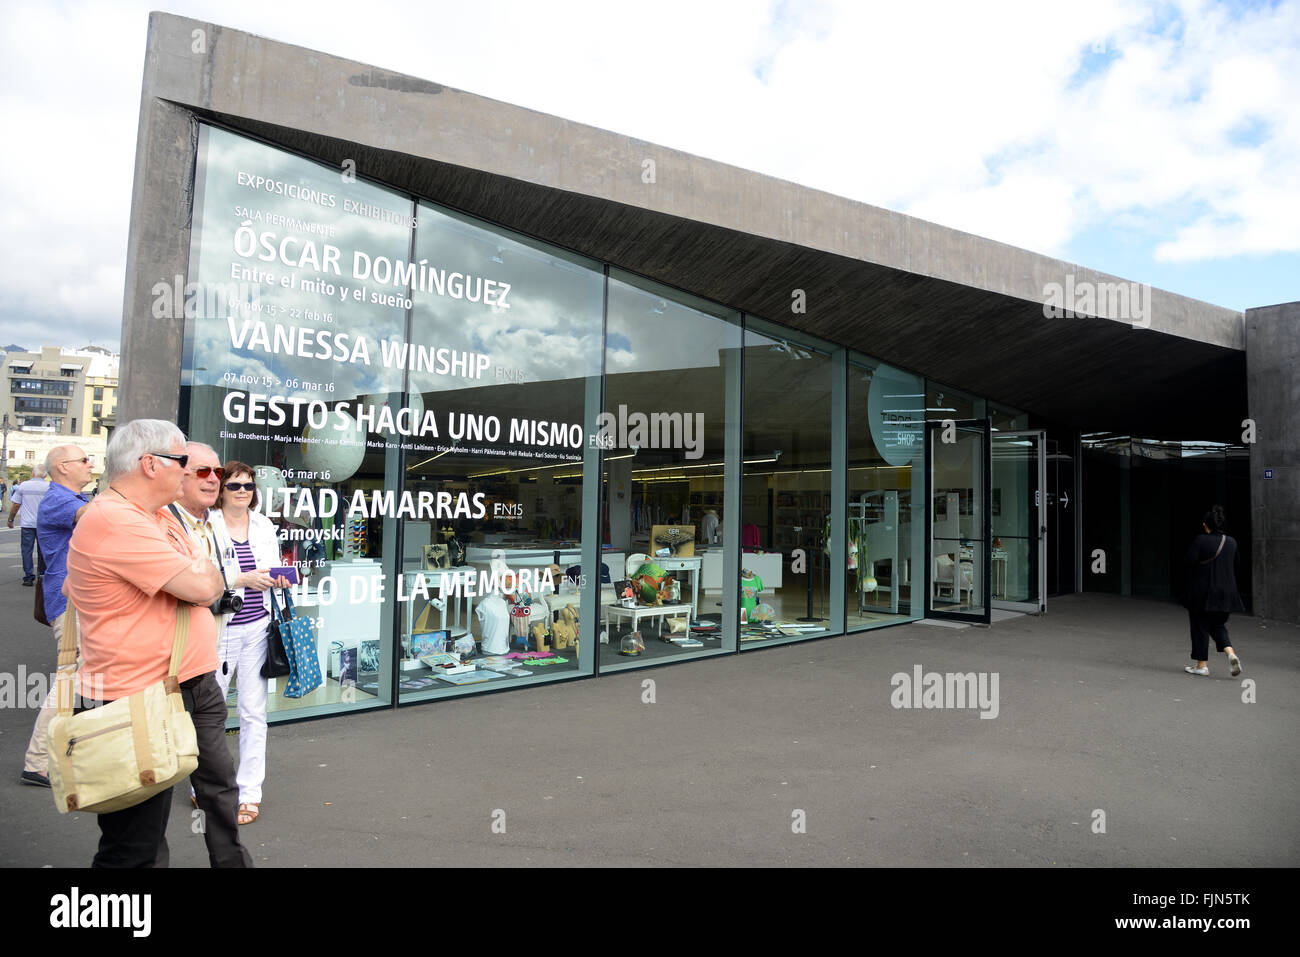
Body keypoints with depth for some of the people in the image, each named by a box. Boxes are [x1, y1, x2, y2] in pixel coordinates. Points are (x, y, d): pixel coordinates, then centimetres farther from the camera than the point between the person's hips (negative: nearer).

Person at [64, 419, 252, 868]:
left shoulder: (160, 515, 11)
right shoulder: (114, 520, -22)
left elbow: (209, 583, 19)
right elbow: (203, 588, -23)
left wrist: (197, 577, 0)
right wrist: (203, 574, -4)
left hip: (195, 687, 10)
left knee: (220, 785, 23)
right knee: (139, 848, 4)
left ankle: (233, 861, 41)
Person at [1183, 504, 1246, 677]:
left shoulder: (1201, 540, -14)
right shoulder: (1231, 542, 3)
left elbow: (1190, 562, -17)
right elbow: (1235, 567, 11)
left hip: (1202, 592, -5)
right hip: (1225, 592, 5)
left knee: (1200, 626, 5)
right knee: (1218, 625, 19)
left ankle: (1202, 664, 10)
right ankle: (1231, 653, -3)